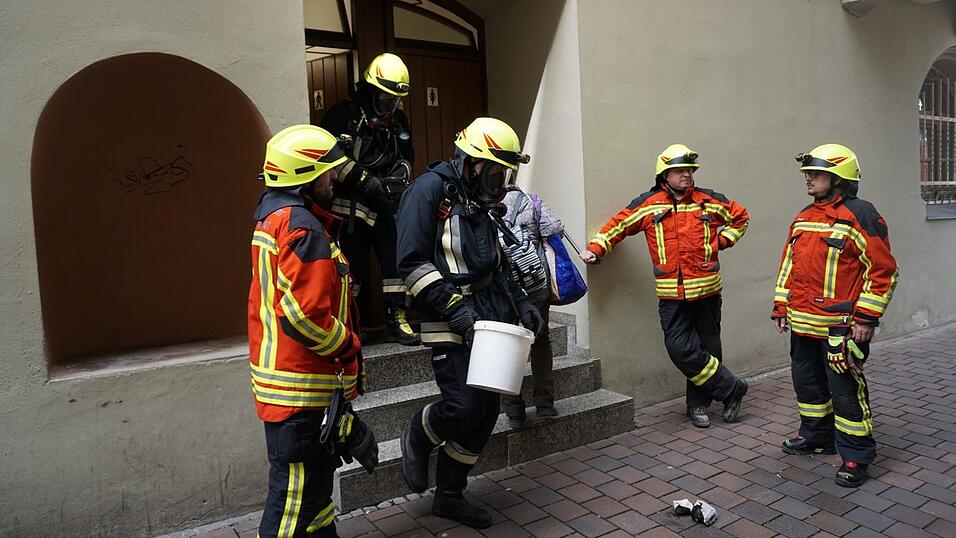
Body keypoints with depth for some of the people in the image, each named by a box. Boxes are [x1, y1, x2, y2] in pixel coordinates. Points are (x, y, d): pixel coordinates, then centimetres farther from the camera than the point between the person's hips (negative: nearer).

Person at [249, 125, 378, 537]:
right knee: (296, 496, 2)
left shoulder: (274, 218, 13)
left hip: (279, 377, 10)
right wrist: (348, 348, -12)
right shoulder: (302, 227, -20)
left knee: (314, 479, 24)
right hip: (302, 392, -10)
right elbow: (305, 314, -27)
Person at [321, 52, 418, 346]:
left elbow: (407, 156, 24)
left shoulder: (399, 120, 15)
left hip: (388, 205, 6)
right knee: (352, 263, -4)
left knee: (396, 257, 5)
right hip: (352, 203, -6)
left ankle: (396, 318, 14)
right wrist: (364, 179, -16)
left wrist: (399, 176, 2)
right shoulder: (345, 113, -4)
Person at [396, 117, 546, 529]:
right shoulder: (430, 190, -9)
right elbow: (411, 263, -16)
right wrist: (455, 307, -21)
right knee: (464, 407, -16)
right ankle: (417, 438, 19)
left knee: (486, 413, 9)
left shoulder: (484, 202, 17)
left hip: (490, 322, 8)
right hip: (451, 325, -8)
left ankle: (449, 496, 27)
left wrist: (519, 303, 14)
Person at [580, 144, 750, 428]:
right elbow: (617, 226, 7)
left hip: (706, 290, 2)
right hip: (672, 295, -1)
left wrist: (721, 241, 8)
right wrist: (595, 249, -6)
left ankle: (699, 403, 27)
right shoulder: (648, 205, 1)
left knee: (707, 347, 9)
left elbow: (740, 217, 21)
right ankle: (731, 388, 9)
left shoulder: (709, 200, 5)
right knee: (681, 349, -10)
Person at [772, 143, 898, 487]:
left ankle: (856, 455, 13)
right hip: (803, 324, 8)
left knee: (846, 390, -1)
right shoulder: (803, 218, 14)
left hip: (839, 327, -8)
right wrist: (781, 307, 16)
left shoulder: (859, 215, -11)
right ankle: (816, 436, 36)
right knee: (807, 380, 19)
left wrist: (867, 317, -16)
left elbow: (883, 269, -12)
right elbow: (789, 265, 19)